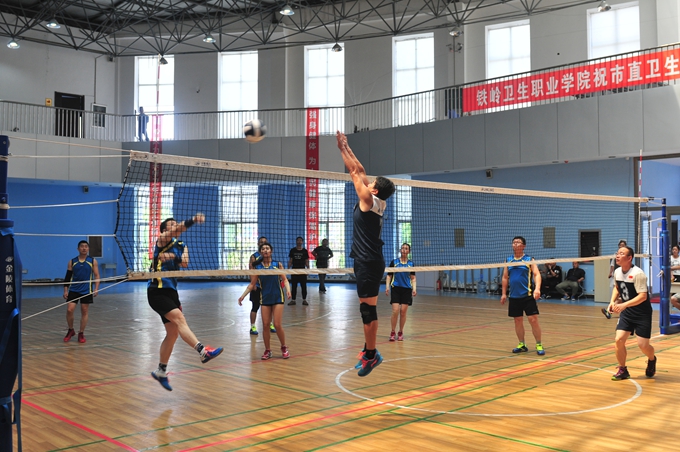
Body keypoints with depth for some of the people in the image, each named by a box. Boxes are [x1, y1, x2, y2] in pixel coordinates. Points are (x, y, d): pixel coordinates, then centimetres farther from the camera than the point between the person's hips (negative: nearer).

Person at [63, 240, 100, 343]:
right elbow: (67, 277, 8)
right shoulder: (72, 262, 5)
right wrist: (65, 290, 0)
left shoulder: (93, 261, 2)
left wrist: (96, 289, -9)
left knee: (84, 312, 3)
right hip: (73, 290, 1)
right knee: (69, 310, -7)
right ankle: (71, 330, 16)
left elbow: (97, 276, 2)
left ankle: (81, 334, 15)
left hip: (86, 291, -1)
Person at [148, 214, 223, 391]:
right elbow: (176, 230, -23)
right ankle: (203, 351, -37)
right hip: (157, 291, -8)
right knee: (179, 318, -25)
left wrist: (174, 257, -25)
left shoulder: (181, 246, 15)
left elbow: (185, 263, -5)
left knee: (173, 333, 9)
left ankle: (161, 371, 22)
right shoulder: (162, 240, -2)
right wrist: (192, 220, -39)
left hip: (171, 291, 8)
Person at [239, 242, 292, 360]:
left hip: (277, 298, -2)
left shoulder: (277, 264, 0)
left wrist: (288, 289, -17)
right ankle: (267, 350, 14)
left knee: (277, 325, -5)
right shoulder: (257, 267, 3)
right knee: (265, 325, -1)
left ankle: (284, 348, 15)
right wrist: (243, 295, -3)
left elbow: (285, 279, 2)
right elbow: (252, 284, 7)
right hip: (265, 299, 2)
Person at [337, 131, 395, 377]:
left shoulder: (369, 200, -11)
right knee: (368, 308, 14)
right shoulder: (377, 202, 10)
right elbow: (360, 171, 17)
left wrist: (342, 148, 4)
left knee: (368, 309, -5)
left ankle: (371, 355, 0)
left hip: (369, 263, -10)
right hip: (370, 261, 10)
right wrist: (346, 147, 20)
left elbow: (354, 172, -5)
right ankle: (369, 349, 23)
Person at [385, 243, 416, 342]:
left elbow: (413, 278, 9)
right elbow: (389, 276, 6)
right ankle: (392, 333, 2)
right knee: (395, 311, -10)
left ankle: (401, 333, 15)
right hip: (396, 289, -1)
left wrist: (414, 289, -5)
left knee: (403, 311, 1)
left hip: (407, 290, 1)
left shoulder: (411, 263, 6)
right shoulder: (394, 262, 2)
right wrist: (387, 287, -6)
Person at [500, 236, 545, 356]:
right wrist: (504, 293, 9)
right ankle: (522, 344, 22)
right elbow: (505, 278, 15)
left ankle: (539, 345, 5)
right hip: (514, 297, 4)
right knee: (518, 321, 10)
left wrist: (537, 289, -24)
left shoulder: (529, 260, 0)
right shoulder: (509, 261, 11)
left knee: (533, 320, -6)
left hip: (528, 296, -4)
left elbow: (537, 275, -8)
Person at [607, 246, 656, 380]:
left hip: (642, 313, -5)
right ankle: (622, 370, 11)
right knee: (619, 340, -8)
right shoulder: (617, 272, 0)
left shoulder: (638, 273, -21)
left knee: (643, 345, -6)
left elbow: (643, 296, -25)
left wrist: (624, 305, -33)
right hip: (626, 313, 5)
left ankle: (652, 360, 29)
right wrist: (613, 301, 2)